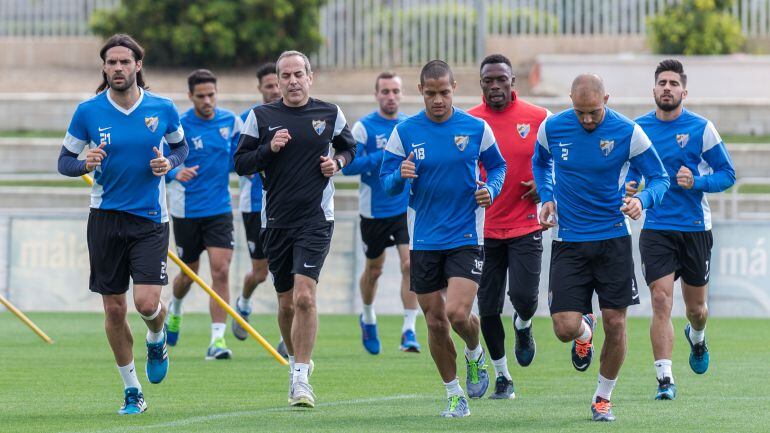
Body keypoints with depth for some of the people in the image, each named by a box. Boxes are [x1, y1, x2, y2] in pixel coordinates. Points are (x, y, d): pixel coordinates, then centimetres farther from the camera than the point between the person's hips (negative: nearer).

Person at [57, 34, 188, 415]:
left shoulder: (163, 109, -2)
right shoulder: (88, 112, -4)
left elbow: (180, 145, 15)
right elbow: (64, 161, 4)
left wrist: (169, 163, -7)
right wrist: (84, 164, -18)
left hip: (150, 219, -1)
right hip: (106, 218, 1)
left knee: (147, 303, -14)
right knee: (114, 309, 3)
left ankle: (157, 341, 24)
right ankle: (131, 391, 18)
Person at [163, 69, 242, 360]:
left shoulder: (231, 121, 0)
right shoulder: (177, 126, -10)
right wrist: (176, 173, -27)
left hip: (220, 208, 1)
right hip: (186, 211, -1)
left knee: (221, 271, -13)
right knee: (189, 273, 12)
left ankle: (218, 339, -12)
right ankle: (175, 308, 47)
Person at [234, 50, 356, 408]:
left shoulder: (330, 114, 4)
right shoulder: (261, 117, 3)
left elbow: (349, 147, 21)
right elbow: (241, 163, 4)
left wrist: (337, 162, -1)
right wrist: (268, 149, -13)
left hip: (316, 219, -2)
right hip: (276, 220, 2)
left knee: (304, 296, -16)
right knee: (286, 303, 9)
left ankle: (301, 378, -14)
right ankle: (296, 362, 32)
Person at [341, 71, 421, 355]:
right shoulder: (363, 127, -8)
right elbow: (348, 166, -16)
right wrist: (384, 156, -23)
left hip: (406, 208, 2)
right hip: (374, 211, -2)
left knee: (410, 264, -15)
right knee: (374, 269, 13)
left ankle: (409, 331, -13)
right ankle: (368, 318, 40)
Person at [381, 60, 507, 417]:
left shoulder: (476, 128, -2)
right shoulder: (404, 132, -1)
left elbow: (497, 166, 12)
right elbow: (386, 182, 2)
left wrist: (491, 190, -9)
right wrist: (401, 176, -20)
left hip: (466, 236, -2)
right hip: (424, 239, 2)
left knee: (458, 313, -17)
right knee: (435, 323, 4)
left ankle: (475, 355, 18)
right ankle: (454, 395, 21)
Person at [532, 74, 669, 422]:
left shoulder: (628, 132, -10)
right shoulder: (551, 128, -5)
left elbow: (660, 177, -1)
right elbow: (540, 162, 18)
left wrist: (642, 200, -22)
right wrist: (547, 197, 1)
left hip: (613, 239, -1)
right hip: (568, 241, 1)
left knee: (615, 325, -1)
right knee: (565, 328, -9)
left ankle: (603, 398, 21)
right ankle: (585, 332, 31)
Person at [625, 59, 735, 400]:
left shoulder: (701, 128, -4)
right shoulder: (638, 128, 3)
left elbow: (727, 174, 0)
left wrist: (697, 182, -18)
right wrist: (628, 187, -4)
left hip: (695, 227, 0)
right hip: (656, 228, 0)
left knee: (696, 306, 11)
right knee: (661, 300, -14)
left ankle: (697, 337, 47)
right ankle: (665, 378, -13)